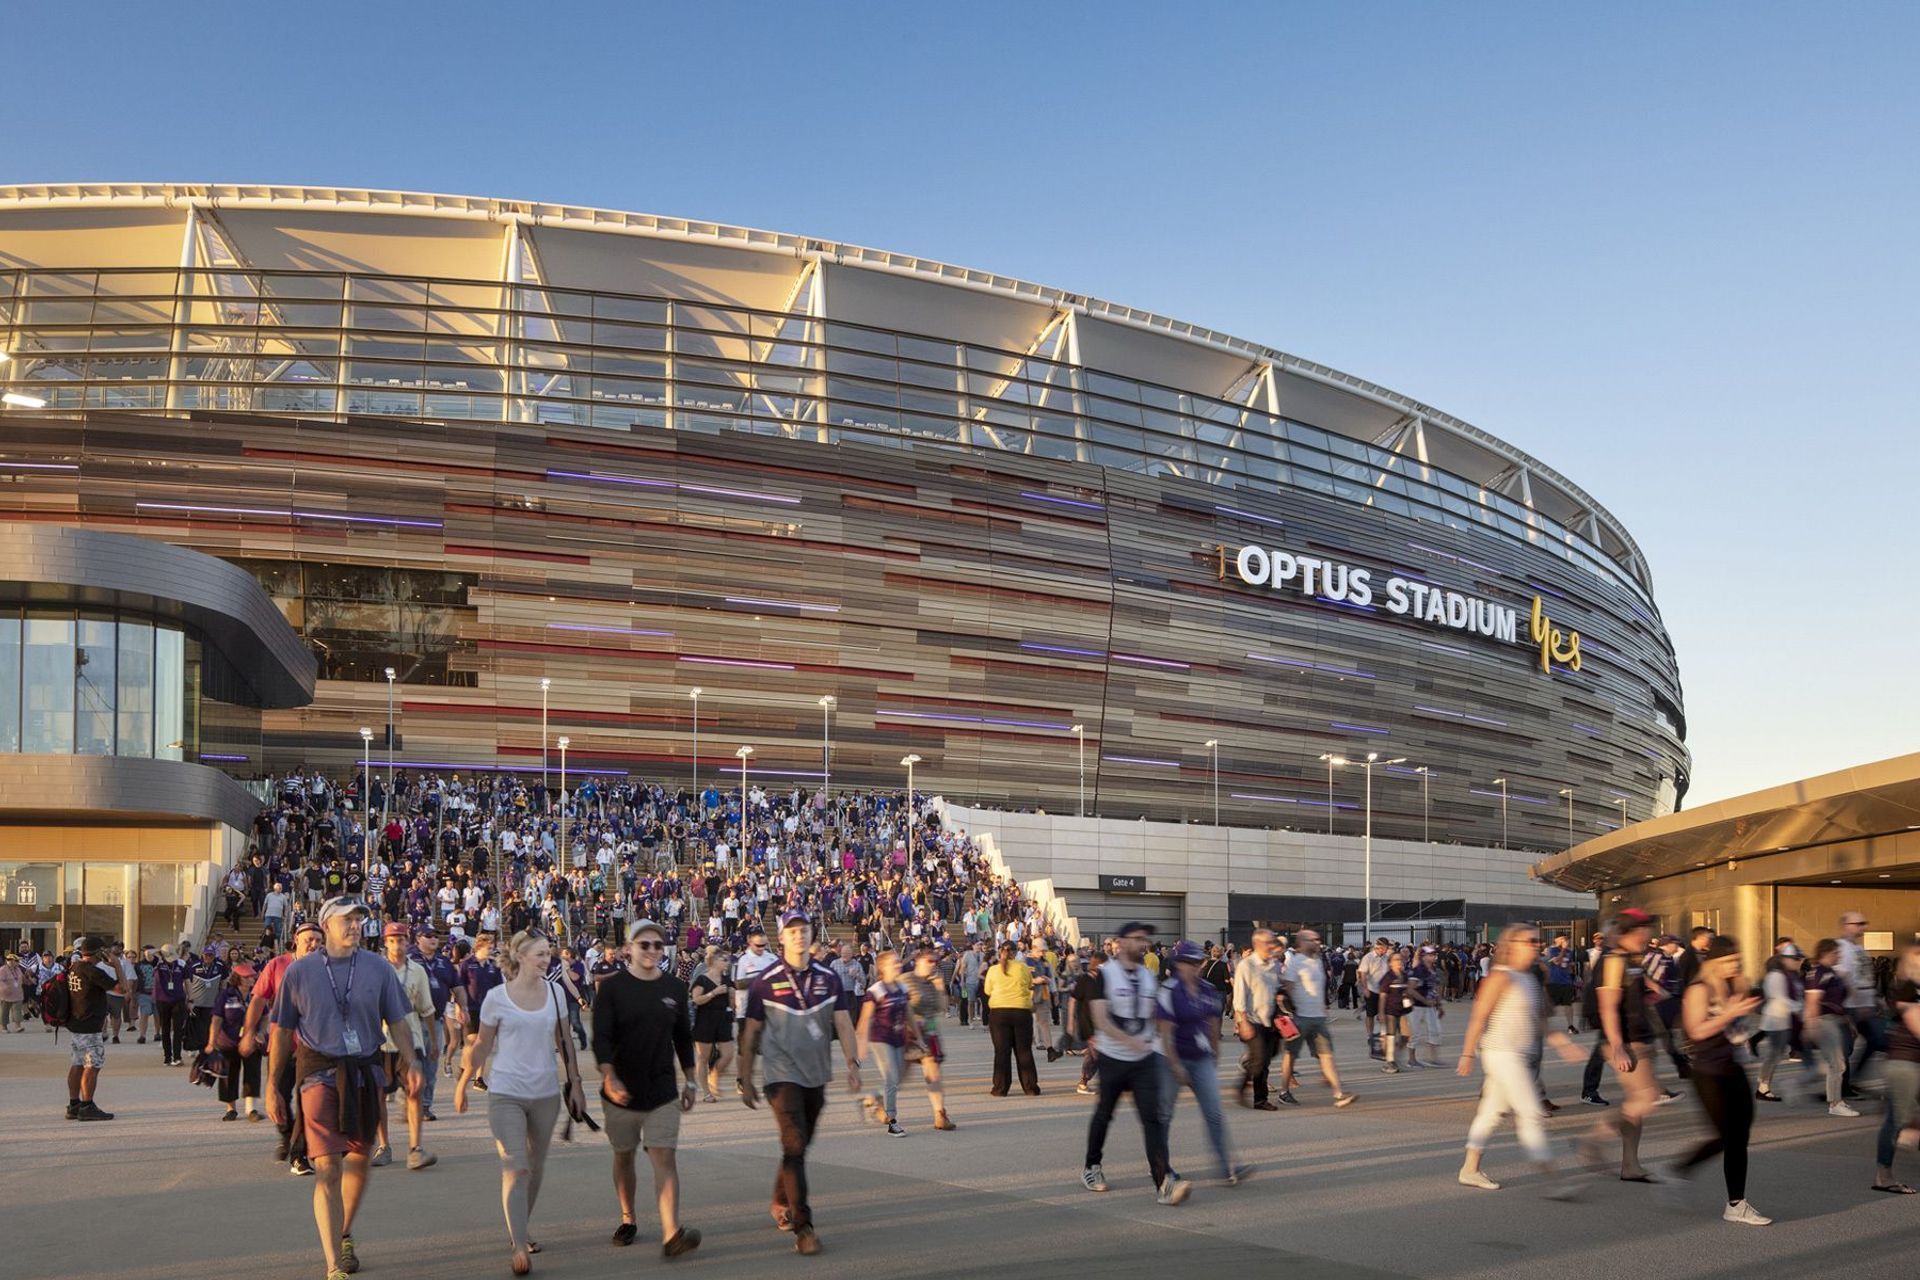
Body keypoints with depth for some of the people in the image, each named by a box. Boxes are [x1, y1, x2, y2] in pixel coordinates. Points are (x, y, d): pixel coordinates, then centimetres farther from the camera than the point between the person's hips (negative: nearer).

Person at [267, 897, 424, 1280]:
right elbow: (281, 1032, 3)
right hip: (320, 1074, -3)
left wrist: (411, 1064, -8)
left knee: (358, 1160, 14)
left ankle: (344, 1236, 38)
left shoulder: (379, 970, 3)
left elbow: (397, 1023, 6)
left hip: (366, 1073, 3)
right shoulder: (300, 971, -1)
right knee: (328, 1168, -11)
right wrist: (273, 1088, 3)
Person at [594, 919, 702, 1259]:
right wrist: (610, 1078, -24)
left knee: (664, 1158, -10)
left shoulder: (675, 988, 5)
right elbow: (601, 1039, -11)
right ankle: (627, 1219, 33)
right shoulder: (613, 988, -4)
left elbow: (684, 1039, 14)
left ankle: (672, 1234, -19)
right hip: (622, 1091, -1)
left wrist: (691, 1081, 13)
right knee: (623, 1156, 13)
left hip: (662, 1092, 1)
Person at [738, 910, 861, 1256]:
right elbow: (751, 1034, 0)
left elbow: (843, 1022, 1)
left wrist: (852, 1063, -11)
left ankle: (780, 1204, 37)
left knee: (800, 1145, 16)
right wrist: (745, 1080, 0)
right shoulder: (766, 981, -5)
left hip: (816, 1076, 4)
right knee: (794, 1146, -13)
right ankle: (803, 1227, -12)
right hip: (783, 1075, -4)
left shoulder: (828, 978, 4)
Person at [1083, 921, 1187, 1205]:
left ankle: (1164, 1182, -14)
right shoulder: (1105, 973, -9)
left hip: (1145, 1059, 4)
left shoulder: (1149, 976, 9)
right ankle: (1092, 1167, 33)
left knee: (1153, 1118, -8)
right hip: (1113, 1058, -3)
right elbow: (1100, 1019, -17)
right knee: (1104, 1114, 12)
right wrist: (1131, 1041, -27)